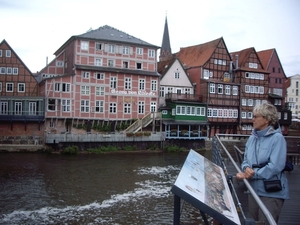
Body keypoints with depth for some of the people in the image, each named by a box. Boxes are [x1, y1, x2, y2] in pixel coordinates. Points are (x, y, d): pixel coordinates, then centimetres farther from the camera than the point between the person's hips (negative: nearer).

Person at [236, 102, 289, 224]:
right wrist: (246, 168, -14)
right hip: (254, 189, 7)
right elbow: (245, 161, 10)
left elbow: (275, 167, -22)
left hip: (272, 192, -7)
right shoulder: (252, 138, 6)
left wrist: (251, 174, -21)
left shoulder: (277, 138, -14)